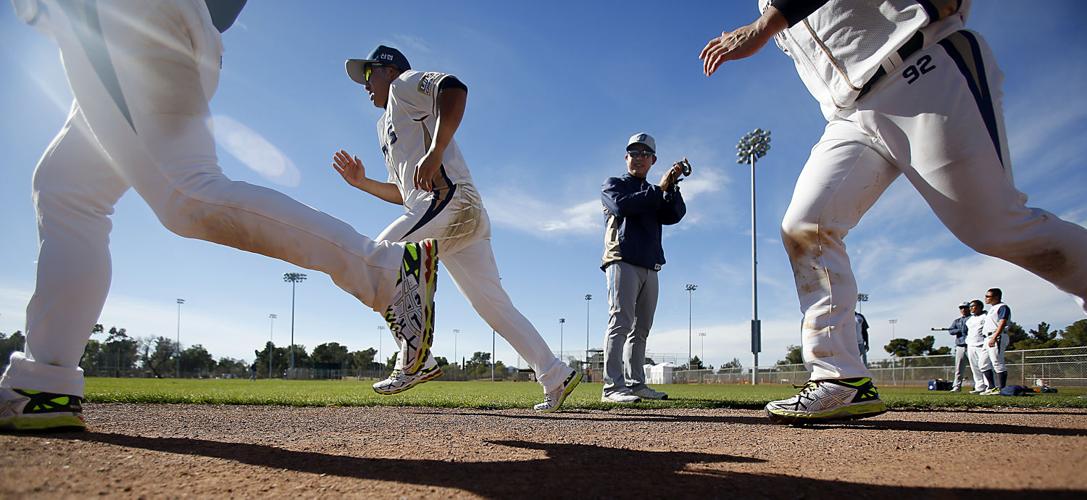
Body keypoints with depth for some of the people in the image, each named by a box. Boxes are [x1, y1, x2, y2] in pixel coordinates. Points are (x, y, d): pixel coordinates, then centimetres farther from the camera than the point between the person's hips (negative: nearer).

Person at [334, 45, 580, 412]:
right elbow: (404, 193, 34)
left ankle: (415, 362, -8)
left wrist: (434, 153, -23)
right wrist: (362, 182, 28)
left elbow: (454, 89, -14)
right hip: (469, 217, 9)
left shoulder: (406, 82, 9)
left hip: (450, 200, -9)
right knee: (495, 307, 5)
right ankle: (555, 377, 5)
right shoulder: (385, 126, 34)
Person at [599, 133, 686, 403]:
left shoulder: (656, 194, 24)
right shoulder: (613, 185, 11)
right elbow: (622, 206, -12)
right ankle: (612, 387, -21)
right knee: (620, 322, -17)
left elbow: (674, 215, 5)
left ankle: (635, 383, 11)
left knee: (641, 329, 7)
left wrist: (672, 186, -9)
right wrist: (659, 189, -9)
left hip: (650, 267, 6)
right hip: (623, 261, -6)